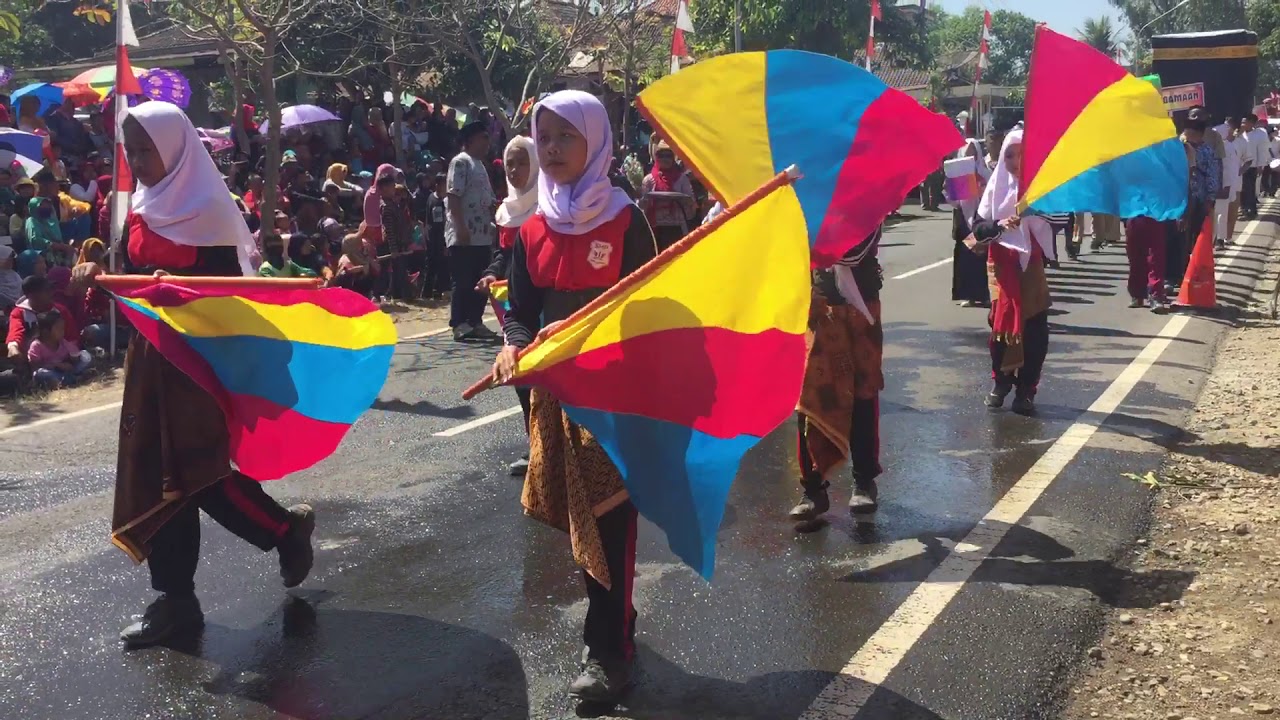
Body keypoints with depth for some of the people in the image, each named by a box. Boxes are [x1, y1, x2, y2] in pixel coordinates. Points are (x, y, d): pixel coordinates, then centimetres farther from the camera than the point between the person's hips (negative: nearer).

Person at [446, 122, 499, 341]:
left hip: (482, 234, 9)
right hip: (464, 235, -9)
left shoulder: (480, 165, 21)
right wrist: (460, 227, -21)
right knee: (463, 281, -7)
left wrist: (493, 225, 18)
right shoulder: (460, 162, -7)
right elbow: (453, 196, -15)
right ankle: (459, 323, -3)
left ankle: (475, 321, 14)